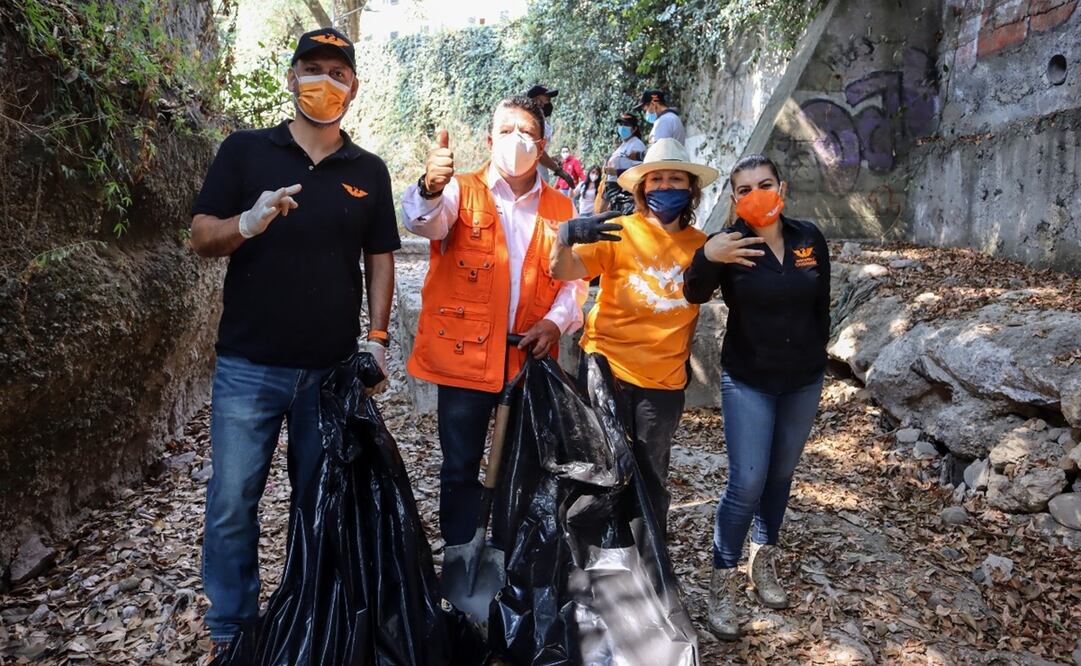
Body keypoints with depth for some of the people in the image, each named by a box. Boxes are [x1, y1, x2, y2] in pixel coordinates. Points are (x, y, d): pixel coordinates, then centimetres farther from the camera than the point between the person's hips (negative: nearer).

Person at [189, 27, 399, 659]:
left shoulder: (369, 171, 9)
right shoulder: (245, 150, 3)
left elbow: (380, 258, 10)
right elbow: (201, 237, 0)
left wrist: (377, 335, 1)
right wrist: (249, 223, -21)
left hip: (334, 369, 2)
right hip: (249, 364, -1)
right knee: (233, 501, 2)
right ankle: (231, 630, 22)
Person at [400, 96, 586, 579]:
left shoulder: (560, 208, 10)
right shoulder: (462, 192, 0)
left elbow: (573, 281, 10)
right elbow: (425, 221, -21)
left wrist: (557, 321, -9)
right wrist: (430, 190, -43)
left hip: (530, 358, 3)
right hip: (464, 355, -2)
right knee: (461, 467, 6)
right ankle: (458, 562, 22)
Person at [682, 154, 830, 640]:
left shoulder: (810, 239, -2)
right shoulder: (729, 244, -13)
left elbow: (821, 304, 9)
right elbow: (694, 295, -31)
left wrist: (818, 357, 12)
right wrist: (705, 258, -50)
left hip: (803, 380, 4)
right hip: (748, 382, -4)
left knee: (781, 476, 15)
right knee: (747, 484, -6)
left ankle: (763, 564, 34)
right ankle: (721, 584, 10)